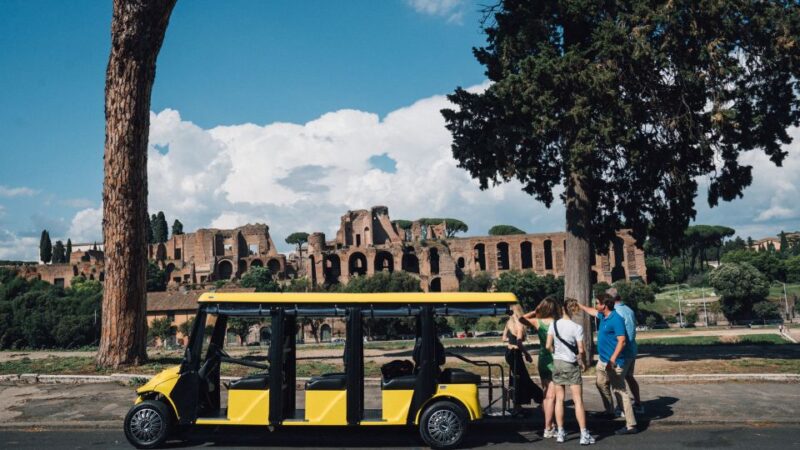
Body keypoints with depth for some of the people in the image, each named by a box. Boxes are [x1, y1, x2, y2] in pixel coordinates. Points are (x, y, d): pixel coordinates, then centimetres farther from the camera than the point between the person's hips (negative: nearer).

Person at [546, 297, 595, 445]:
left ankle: (560, 433, 14)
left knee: (559, 399, 10)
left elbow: (548, 346, -4)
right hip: (571, 364, -3)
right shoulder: (577, 328, -12)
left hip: (557, 363, 3)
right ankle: (584, 434, 1)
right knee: (578, 400, 1)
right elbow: (581, 351, -12)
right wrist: (581, 362, 6)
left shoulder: (554, 324, -4)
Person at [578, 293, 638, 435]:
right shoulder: (603, 316, 8)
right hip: (603, 359, 10)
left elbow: (622, 341, -24)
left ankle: (631, 425, -11)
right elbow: (592, 311, 30)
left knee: (620, 391, -12)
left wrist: (612, 359, -29)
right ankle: (609, 412, 44)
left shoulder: (616, 320, -20)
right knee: (602, 384, 25)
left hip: (614, 362, -10)